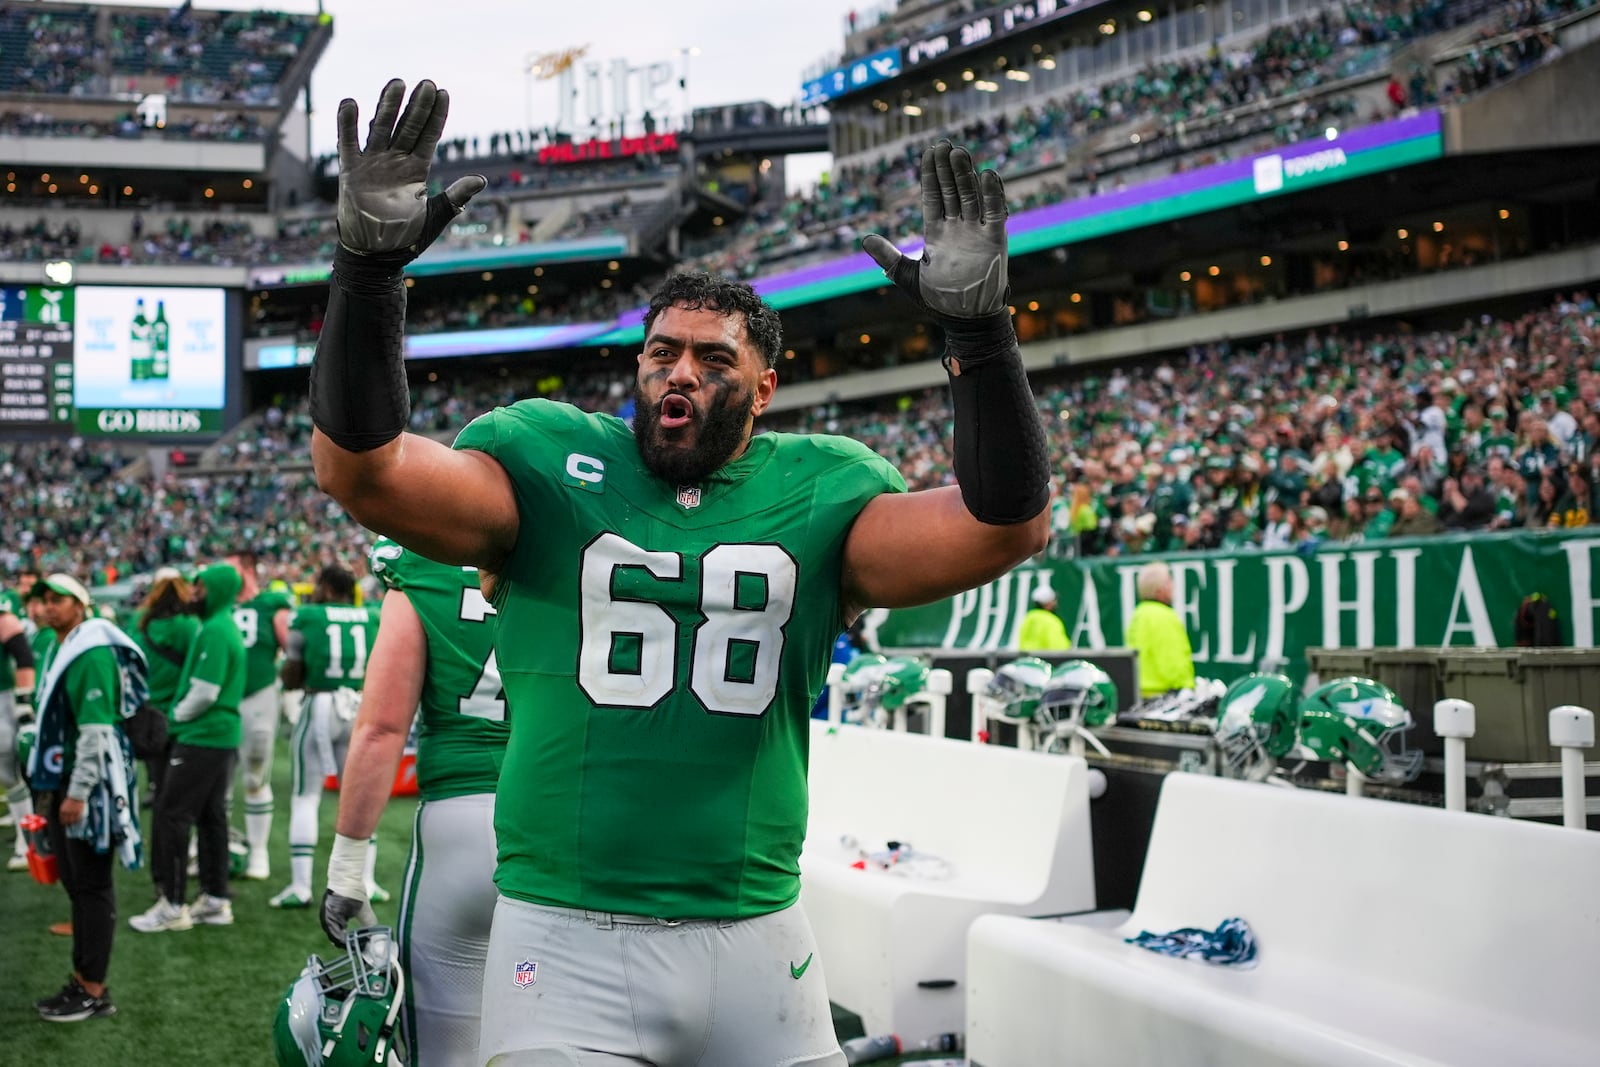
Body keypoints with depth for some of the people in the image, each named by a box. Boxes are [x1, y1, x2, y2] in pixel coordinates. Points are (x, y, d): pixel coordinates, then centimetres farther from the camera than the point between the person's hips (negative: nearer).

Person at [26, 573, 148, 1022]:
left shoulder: (92, 655, -17)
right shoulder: (55, 651, 15)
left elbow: (96, 729, -22)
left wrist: (78, 793, -23)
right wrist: (47, 785, 21)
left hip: (89, 787, -10)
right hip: (60, 783, 10)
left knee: (92, 888, -4)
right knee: (76, 885, 14)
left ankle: (94, 993, 2)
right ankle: (82, 979, 23)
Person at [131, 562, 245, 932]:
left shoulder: (215, 631, -17)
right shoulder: (227, 628, 14)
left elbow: (204, 692, -21)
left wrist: (176, 717, -6)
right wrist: (179, 717, 12)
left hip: (202, 737, -10)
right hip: (224, 735, 10)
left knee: (172, 813, -5)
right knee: (211, 816, 14)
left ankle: (173, 905, -3)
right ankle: (215, 900, 19)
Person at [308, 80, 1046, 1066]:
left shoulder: (817, 493, 4)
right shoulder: (551, 465, 2)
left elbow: (1006, 524, -8)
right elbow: (360, 467, -11)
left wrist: (979, 325, -19)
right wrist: (368, 265, -23)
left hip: (758, 942, 2)